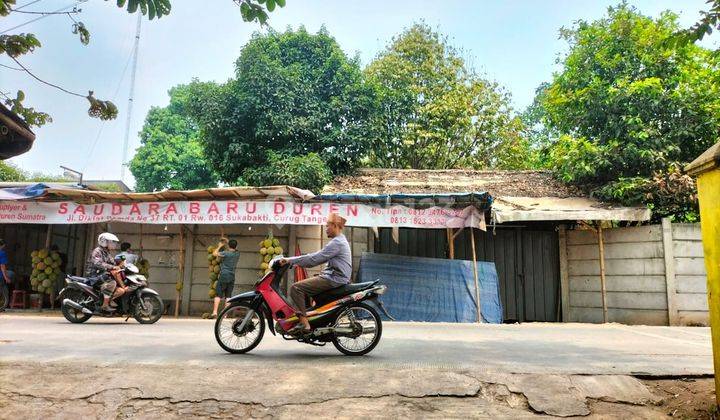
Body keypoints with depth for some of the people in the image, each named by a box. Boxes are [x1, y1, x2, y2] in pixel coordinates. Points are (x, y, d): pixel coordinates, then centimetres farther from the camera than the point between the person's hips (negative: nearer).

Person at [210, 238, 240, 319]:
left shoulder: (226, 253, -10)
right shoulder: (237, 254, 6)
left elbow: (214, 253, -3)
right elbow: (234, 249, 28)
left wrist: (220, 246, 10)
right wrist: (227, 242, 32)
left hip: (224, 276, -4)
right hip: (232, 276, 4)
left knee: (218, 295, -2)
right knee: (228, 296, 6)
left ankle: (215, 313, -10)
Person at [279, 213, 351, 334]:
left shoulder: (337, 242, -14)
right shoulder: (340, 240, 19)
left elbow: (314, 259, -19)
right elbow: (318, 256, 19)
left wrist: (290, 260, -15)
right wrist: (296, 261, 12)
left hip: (333, 279, -11)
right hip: (334, 278, 11)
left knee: (296, 288, -15)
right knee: (302, 288, 21)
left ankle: (304, 323, -20)